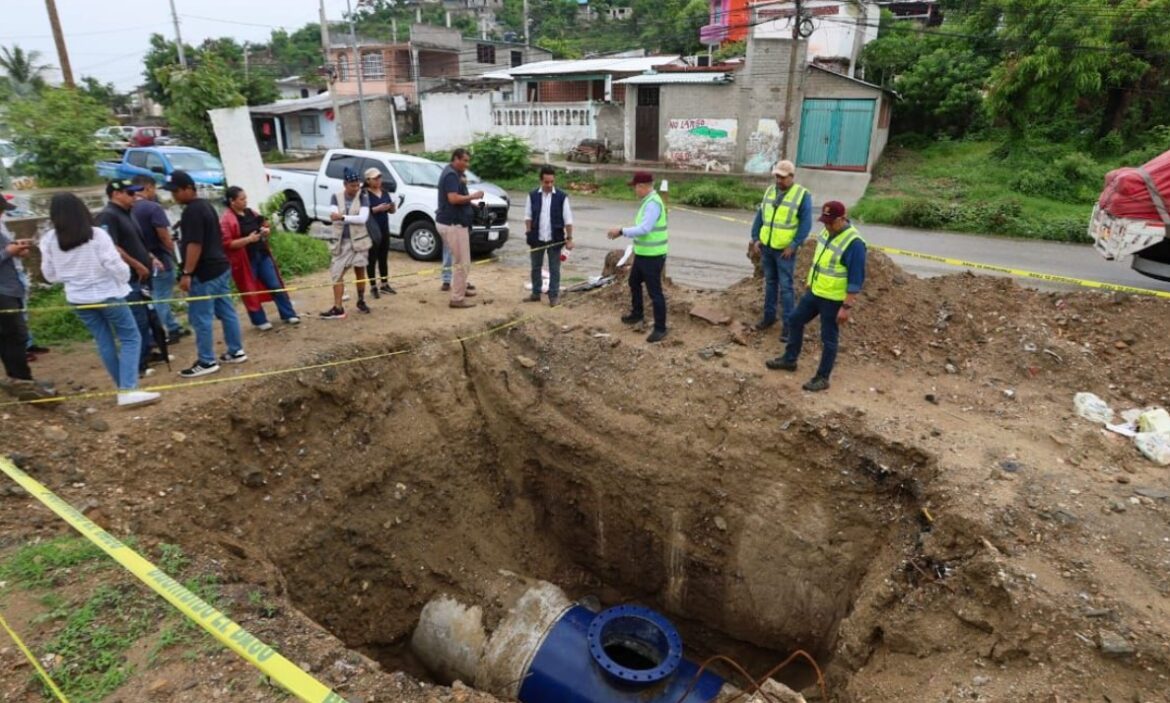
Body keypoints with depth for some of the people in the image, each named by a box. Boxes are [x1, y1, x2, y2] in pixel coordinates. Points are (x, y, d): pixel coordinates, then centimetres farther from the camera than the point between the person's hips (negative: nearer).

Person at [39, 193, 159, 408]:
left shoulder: (49, 240, -2)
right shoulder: (97, 235, -15)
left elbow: (50, 275, 6)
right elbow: (116, 266, -16)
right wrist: (124, 279, 4)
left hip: (79, 299, 5)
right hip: (108, 295, -5)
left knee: (104, 343, 13)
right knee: (130, 338, 1)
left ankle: (125, 388, 20)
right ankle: (128, 390, -12)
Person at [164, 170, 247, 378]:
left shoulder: (192, 211, -16)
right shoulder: (206, 205, 15)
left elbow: (195, 244, -22)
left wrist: (186, 273, -20)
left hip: (205, 273, -10)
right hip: (221, 267, 10)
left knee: (201, 318, -4)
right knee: (226, 312, 13)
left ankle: (207, 362, 2)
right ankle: (236, 351, 20)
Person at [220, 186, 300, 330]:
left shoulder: (250, 212, 7)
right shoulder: (226, 220, -13)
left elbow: (263, 225, 22)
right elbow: (227, 243, -18)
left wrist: (265, 230, -1)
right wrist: (248, 239, -25)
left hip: (263, 255, 6)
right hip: (245, 260, -6)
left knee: (276, 285, 7)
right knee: (250, 291, 5)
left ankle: (288, 315, 15)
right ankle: (260, 321, 16)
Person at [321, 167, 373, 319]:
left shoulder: (363, 198, -3)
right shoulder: (336, 197, 1)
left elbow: (363, 218, -19)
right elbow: (333, 216, -15)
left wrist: (343, 217, -24)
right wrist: (353, 218, -29)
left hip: (359, 240, -1)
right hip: (341, 241, 1)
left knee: (360, 271, 7)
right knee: (337, 273, -4)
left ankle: (361, 302, 25)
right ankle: (337, 308, -4)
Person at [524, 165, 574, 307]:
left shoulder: (562, 197, -4)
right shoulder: (533, 196, 0)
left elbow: (568, 220, -3)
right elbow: (528, 216, 5)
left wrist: (569, 238, -6)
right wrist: (529, 235, -2)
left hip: (555, 239, -2)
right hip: (537, 239, 2)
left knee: (554, 269, 4)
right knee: (536, 267, 12)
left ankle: (554, 295, 14)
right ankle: (536, 293, 25)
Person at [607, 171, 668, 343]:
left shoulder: (653, 203, -21)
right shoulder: (648, 201, 11)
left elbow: (644, 229, -29)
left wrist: (621, 231, -21)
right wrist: (622, 232, 8)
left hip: (652, 256, -11)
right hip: (642, 254, 11)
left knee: (654, 292, -3)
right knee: (634, 282, 26)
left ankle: (660, 328, 7)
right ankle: (636, 314, 44)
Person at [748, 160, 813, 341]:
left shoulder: (802, 195, -9)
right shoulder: (770, 191, 7)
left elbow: (806, 224, -12)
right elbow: (759, 216, 10)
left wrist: (793, 246, -17)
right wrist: (755, 239, 3)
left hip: (785, 250, -5)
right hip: (766, 247, 5)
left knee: (785, 287, -3)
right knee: (770, 282, 15)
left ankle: (788, 324, 3)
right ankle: (769, 316, 27)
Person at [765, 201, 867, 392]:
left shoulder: (853, 243, -24)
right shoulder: (828, 231, 3)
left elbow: (856, 279, -22)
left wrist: (847, 306, -23)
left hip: (833, 300, -8)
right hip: (814, 292, 9)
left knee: (828, 338, 3)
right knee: (795, 320, 17)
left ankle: (822, 378, 16)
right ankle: (789, 359, 34)